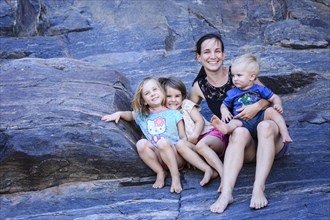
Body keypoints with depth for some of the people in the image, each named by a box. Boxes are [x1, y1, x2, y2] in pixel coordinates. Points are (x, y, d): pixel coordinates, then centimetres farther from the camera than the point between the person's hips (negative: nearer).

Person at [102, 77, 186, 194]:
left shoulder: (174, 113, 5)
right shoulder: (142, 116, 14)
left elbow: (183, 137, 3)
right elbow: (131, 115, 34)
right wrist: (119, 113, 13)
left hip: (176, 157, -3)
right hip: (157, 158, 3)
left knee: (162, 142, -34)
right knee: (141, 144, -23)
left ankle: (175, 175, -18)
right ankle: (160, 172, -11)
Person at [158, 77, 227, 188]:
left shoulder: (186, 104, 8)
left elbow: (200, 121, -1)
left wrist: (195, 135, -19)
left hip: (212, 134, -3)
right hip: (194, 143, 3)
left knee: (201, 144, -37)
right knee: (180, 144, -27)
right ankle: (207, 170, -38)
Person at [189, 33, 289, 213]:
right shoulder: (199, 87, 2)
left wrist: (256, 107, -23)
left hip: (268, 141, 0)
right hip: (241, 145, 0)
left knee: (265, 125, -34)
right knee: (240, 131, -34)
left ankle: (259, 188, -44)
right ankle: (226, 193, -48)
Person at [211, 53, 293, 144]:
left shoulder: (259, 89, 12)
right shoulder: (232, 93, 15)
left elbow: (274, 97, 15)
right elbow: (224, 105, 25)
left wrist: (278, 105, -8)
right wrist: (224, 112, -1)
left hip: (260, 118, 1)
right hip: (243, 122, -1)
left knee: (271, 111, -22)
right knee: (234, 122, -30)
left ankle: (285, 135, -31)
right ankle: (225, 128, -66)